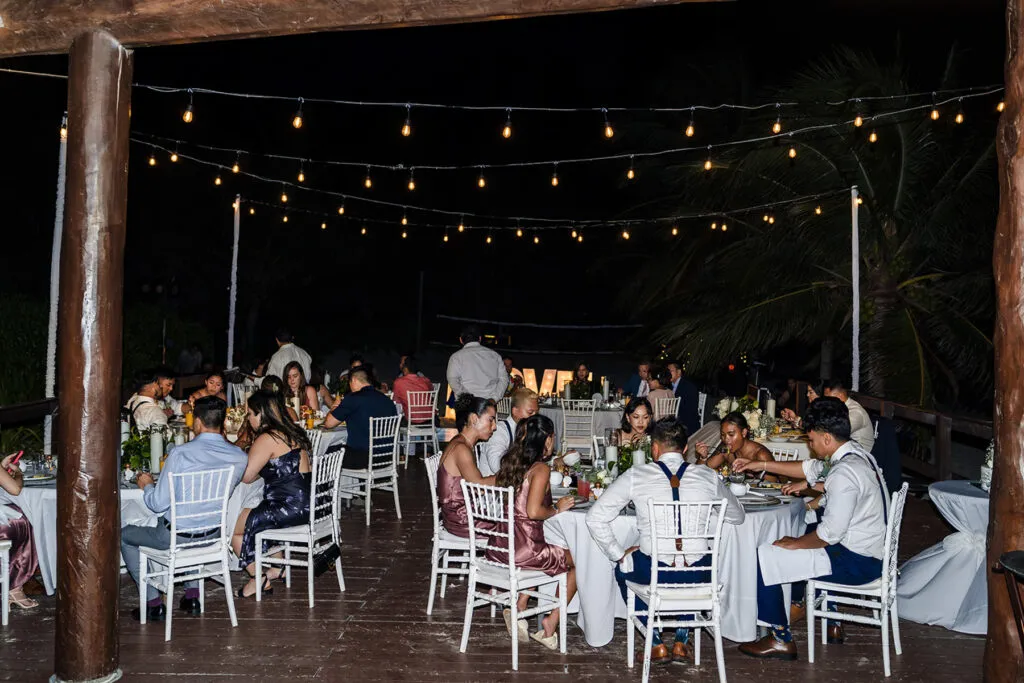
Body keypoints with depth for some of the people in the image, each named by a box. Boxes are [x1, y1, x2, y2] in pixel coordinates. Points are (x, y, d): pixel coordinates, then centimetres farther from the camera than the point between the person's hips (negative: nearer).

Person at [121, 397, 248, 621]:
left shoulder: (180, 454, -24)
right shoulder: (238, 456, -11)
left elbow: (158, 504, -18)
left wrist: (147, 485, 2)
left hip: (176, 536, -5)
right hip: (212, 534, 5)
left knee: (124, 536, 22)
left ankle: (153, 603, 19)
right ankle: (192, 594, 36)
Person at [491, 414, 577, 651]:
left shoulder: (510, 463, 8)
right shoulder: (541, 469, -13)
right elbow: (534, 511, -23)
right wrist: (556, 509, -3)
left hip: (496, 549, 7)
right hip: (523, 550, -7)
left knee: (540, 556, 36)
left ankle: (519, 610, 22)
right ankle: (551, 623, 12)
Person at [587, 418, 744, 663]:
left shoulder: (636, 475, -4)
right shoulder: (708, 476, 1)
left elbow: (595, 517, -2)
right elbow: (737, 516, 17)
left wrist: (618, 555, 8)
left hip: (653, 574, -2)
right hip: (697, 576, 2)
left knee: (624, 568, 32)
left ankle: (657, 643, 27)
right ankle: (682, 641, 35)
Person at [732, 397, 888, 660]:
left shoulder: (844, 474, -27)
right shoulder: (856, 451, 4)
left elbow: (830, 533, -26)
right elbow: (812, 469, 18)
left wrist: (796, 543, -8)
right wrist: (761, 465, 18)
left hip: (856, 562, -10)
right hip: (872, 551, 10)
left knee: (765, 557, -9)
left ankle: (781, 640, 4)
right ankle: (831, 624, 38)